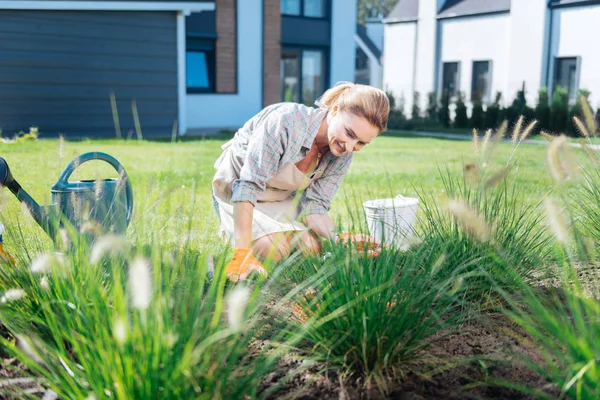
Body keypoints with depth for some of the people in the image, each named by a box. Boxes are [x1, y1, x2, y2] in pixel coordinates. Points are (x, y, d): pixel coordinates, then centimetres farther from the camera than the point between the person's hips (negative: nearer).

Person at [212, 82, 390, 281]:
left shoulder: (343, 154, -17)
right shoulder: (286, 121, -37)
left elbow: (314, 205, -16)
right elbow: (248, 185, -38)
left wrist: (340, 240, -36)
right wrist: (242, 254, -44)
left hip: (284, 197, 5)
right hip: (235, 188, -4)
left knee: (311, 247, -14)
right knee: (273, 250, -21)